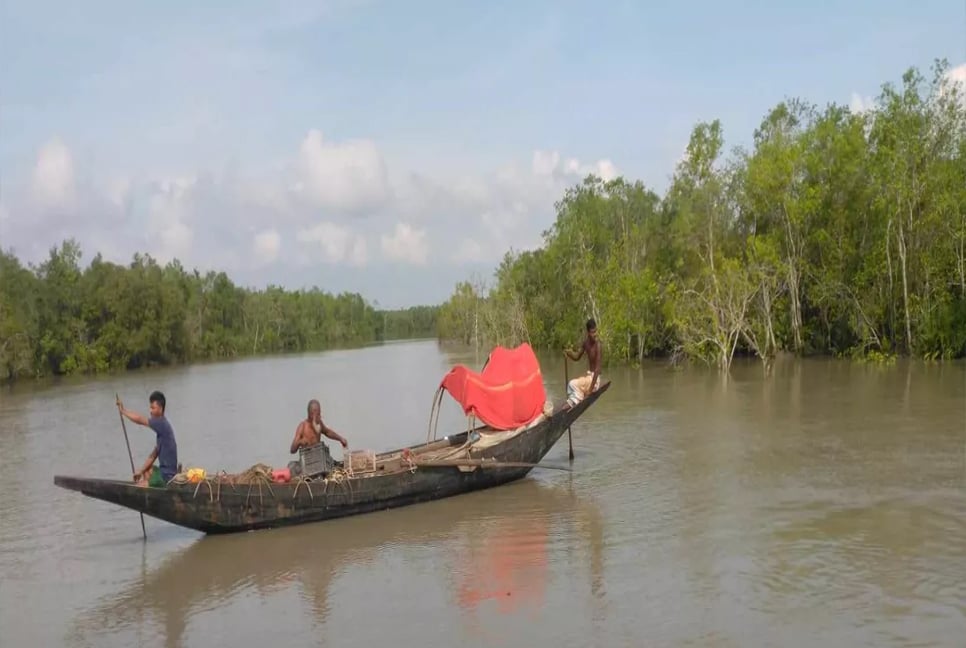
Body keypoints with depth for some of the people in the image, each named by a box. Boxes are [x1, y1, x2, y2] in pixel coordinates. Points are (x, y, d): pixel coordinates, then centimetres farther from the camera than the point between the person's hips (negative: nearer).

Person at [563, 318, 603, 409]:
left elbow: (597, 369, -24)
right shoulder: (586, 342, 1)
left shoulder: (597, 345, -21)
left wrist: (590, 389, -27)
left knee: (574, 384, -23)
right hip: (588, 375, 8)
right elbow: (577, 357, 15)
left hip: (595, 378, -8)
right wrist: (569, 353, -9)